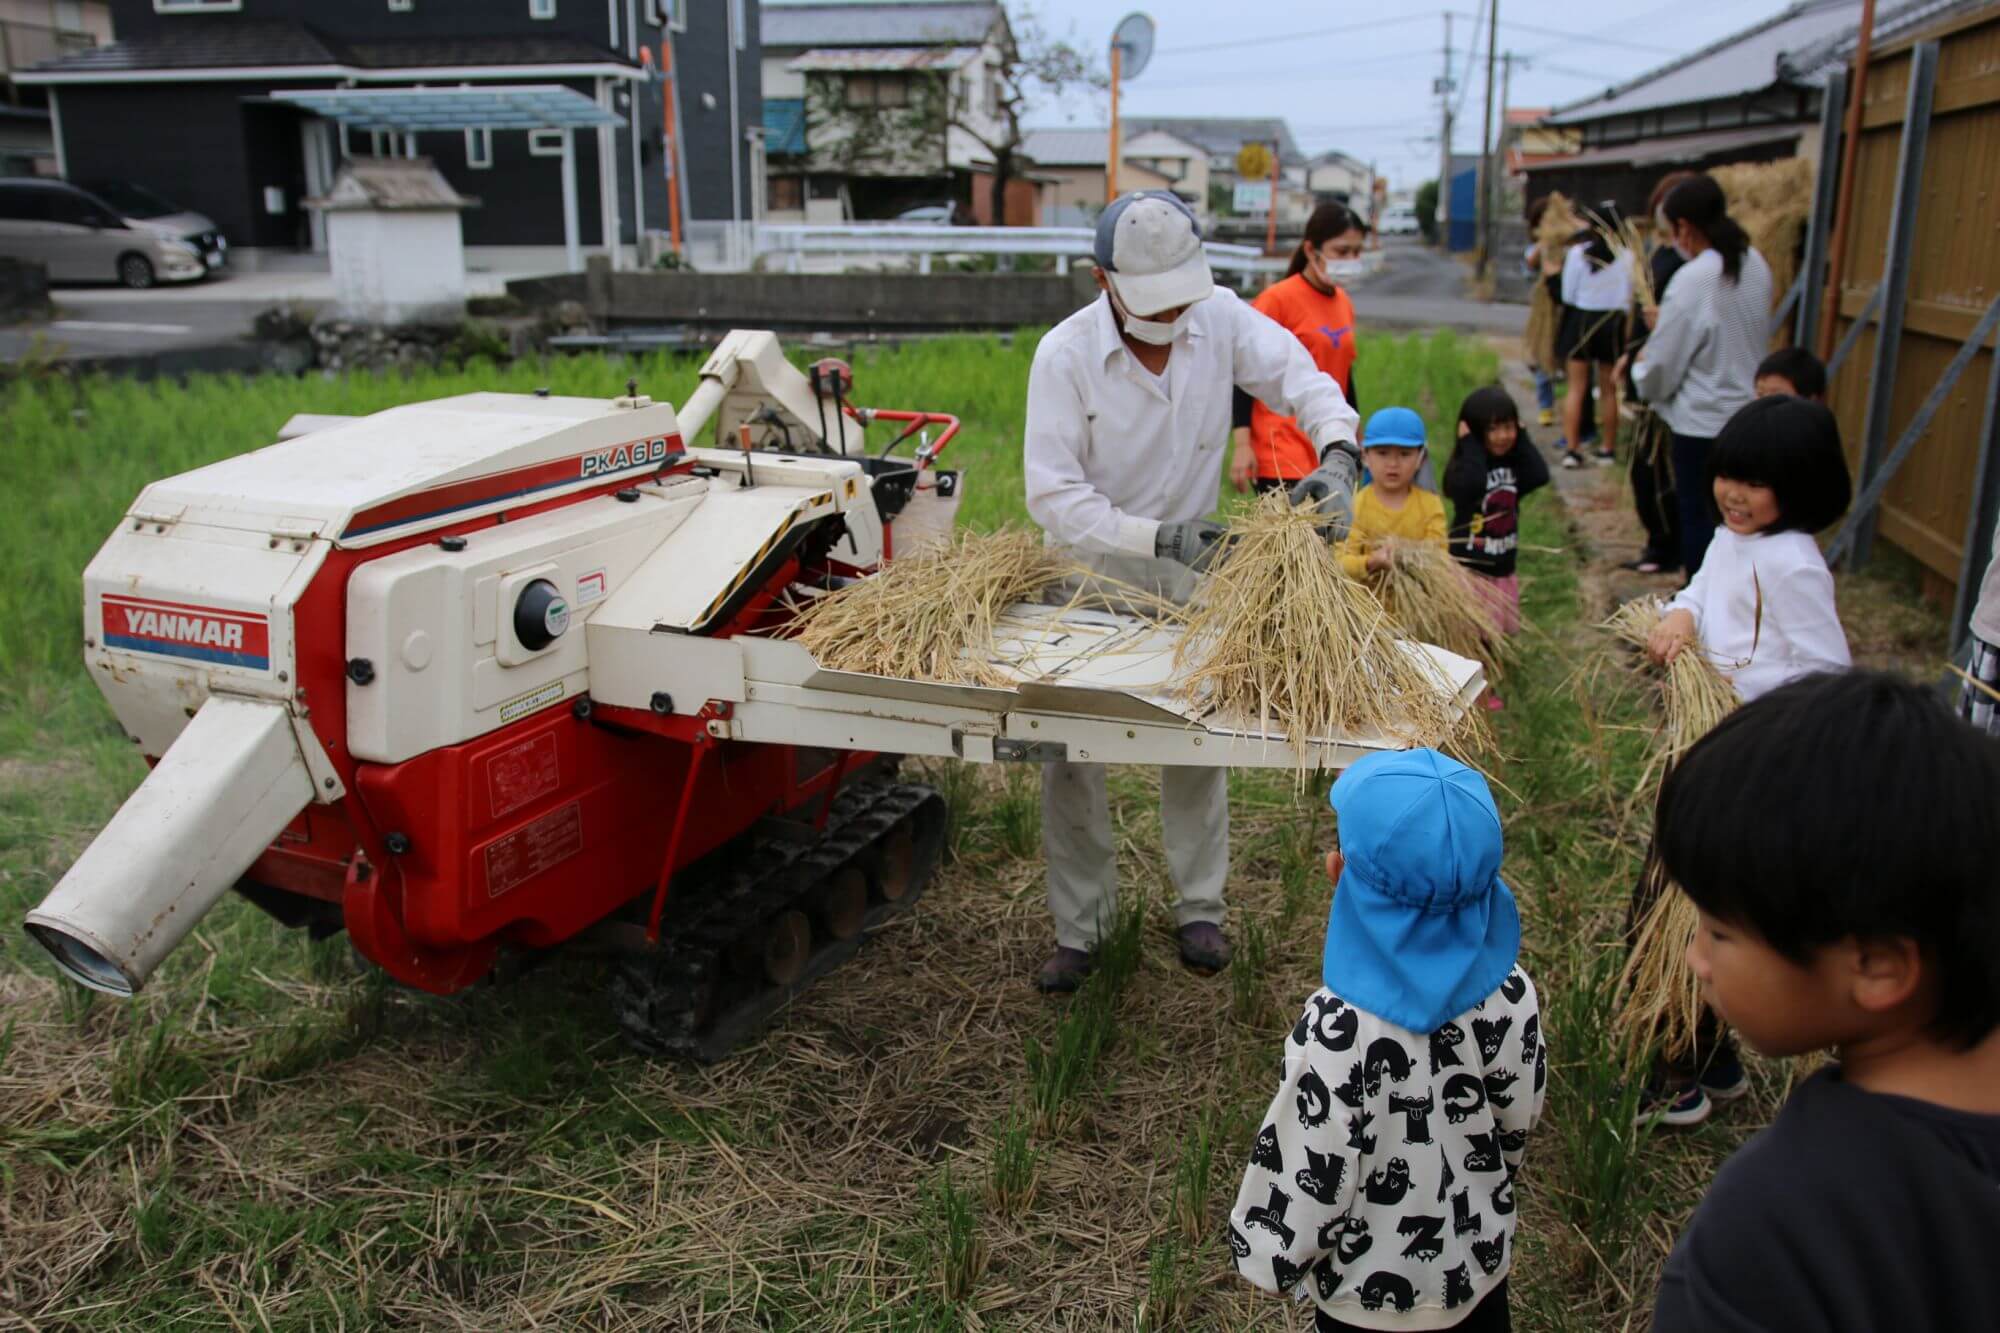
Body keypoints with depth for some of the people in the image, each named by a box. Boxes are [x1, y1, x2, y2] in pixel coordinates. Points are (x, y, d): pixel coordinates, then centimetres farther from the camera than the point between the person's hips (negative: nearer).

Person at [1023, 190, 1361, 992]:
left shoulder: (1221, 317, -14)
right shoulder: (1064, 355, -22)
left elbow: (1302, 378, -6)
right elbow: (1053, 495, -23)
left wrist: (1336, 452, -27)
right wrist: (1157, 537, -32)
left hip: (1189, 572, 2)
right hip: (1090, 571, -2)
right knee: (1069, 752, 1)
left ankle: (1200, 908, 28)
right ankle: (1079, 927, 17)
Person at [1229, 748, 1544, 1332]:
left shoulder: (1337, 1031, -35)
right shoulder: (1510, 993, -19)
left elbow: (1310, 1181, -24)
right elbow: (1519, 1121, -2)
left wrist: (1271, 1256, -4)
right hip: (1479, 1261, 4)